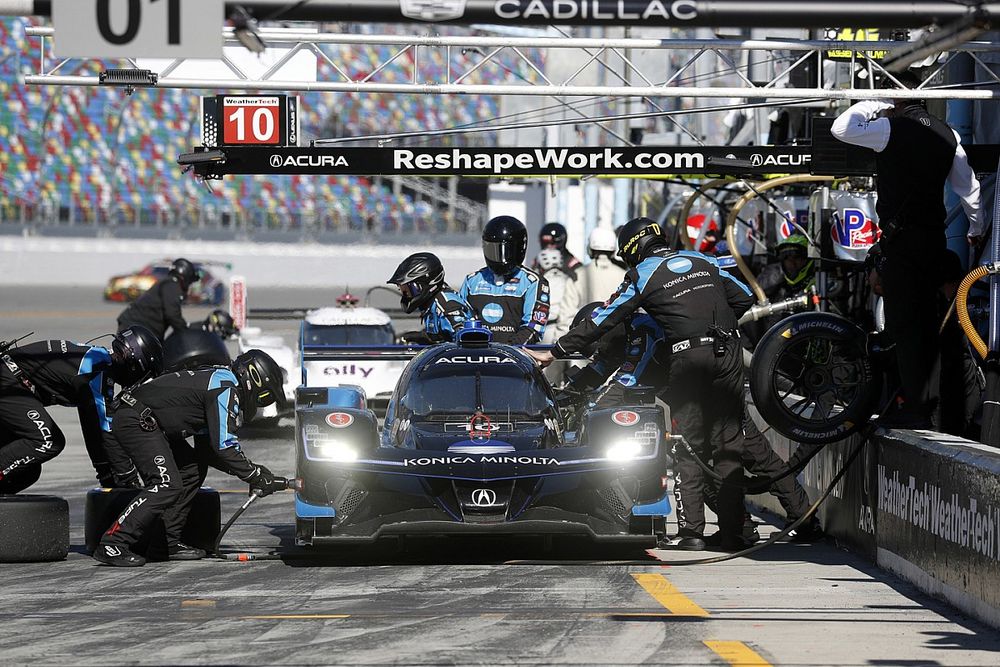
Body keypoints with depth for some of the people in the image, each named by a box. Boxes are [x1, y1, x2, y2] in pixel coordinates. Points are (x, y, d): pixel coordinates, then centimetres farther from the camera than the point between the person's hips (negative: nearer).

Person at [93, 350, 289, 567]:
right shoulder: (226, 388, -12)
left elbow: (206, 451, 18)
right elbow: (224, 447, -19)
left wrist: (254, 471, 11)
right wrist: (256, 477, -10)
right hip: (135, 421, -11)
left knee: (193, 470, 12)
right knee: (167, 484, -17)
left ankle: (171, 543, 10)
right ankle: (111, 545, -20)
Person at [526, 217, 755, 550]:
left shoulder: (642, 275, 6)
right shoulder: (704, 261, 18)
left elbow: (602, 322, 7)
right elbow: (744, 298, 20)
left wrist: (552, 353, 13)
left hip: (689, 357, -4)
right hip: (729, 353, 4)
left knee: (689, 447, 4)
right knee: (728, 444, 5)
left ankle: (691, 531, -3)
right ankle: (731, 532, 2)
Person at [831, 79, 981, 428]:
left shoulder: (892, 129, -12)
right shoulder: (946, 134, 9)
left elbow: (840, 128, -10)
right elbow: (968, 185, 18)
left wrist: (873, 105, 1)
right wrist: (976, 226, 32)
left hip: (900, 239, -7)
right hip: (935, 238, 7)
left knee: (904, 324, -6)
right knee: (927, 319, 14)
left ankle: (914, 409, -9)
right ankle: (929, 396, 19)